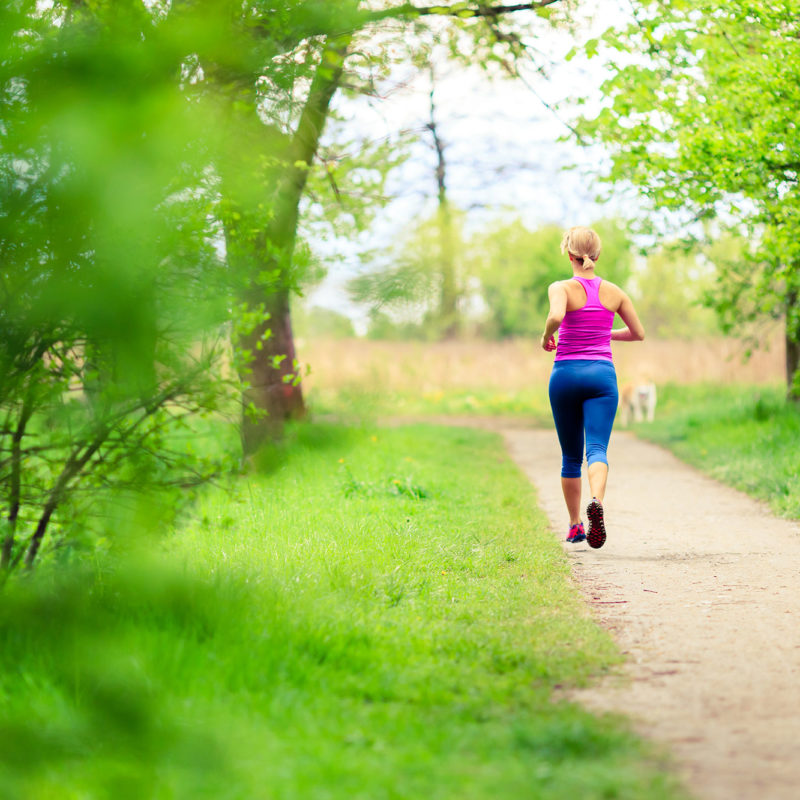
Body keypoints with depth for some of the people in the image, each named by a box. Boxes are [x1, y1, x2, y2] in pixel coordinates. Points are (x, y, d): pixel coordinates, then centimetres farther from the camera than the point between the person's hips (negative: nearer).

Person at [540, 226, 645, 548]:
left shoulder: (562, 288, -5)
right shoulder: (613, 292, 6)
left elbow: (556, 316, -27)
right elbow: (638, 333, 15)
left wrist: (546, 337, -7)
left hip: (566, 374, -1)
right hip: (602, 374, 1)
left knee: (570, 455, 14)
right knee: (597, 449, -11)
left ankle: (575, 525, 23)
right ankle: (596, 501, -42)